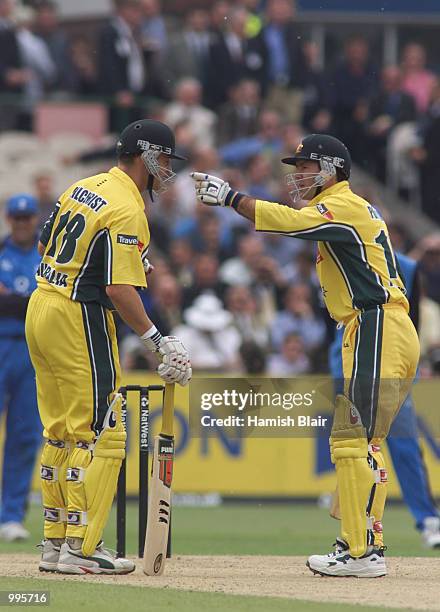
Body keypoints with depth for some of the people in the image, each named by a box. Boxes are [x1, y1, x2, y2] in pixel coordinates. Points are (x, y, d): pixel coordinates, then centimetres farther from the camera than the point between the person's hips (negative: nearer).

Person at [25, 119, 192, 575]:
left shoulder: (81, 189, 12)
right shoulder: (127, 210, -16)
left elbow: (44, 245, 20)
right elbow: (120, 290, -23)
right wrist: (158, 342, -23)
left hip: (39, 309, 10)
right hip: (79, 319, -10)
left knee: (60, 434, 15)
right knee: (100, 435, -6)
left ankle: (55, 544, 18)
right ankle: (80, 550, -8)